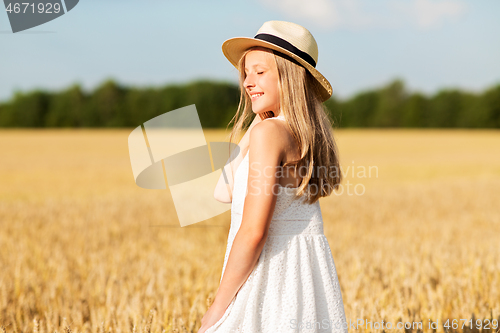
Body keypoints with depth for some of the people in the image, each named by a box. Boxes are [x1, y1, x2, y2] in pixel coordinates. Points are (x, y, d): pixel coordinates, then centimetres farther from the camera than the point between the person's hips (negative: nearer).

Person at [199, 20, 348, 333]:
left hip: (269, 278, -9)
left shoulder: (269, 132, -14)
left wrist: (219, 306, -11)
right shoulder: (311, 134, 11)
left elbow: (254, 232, -18)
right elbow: (226, 192, 16)